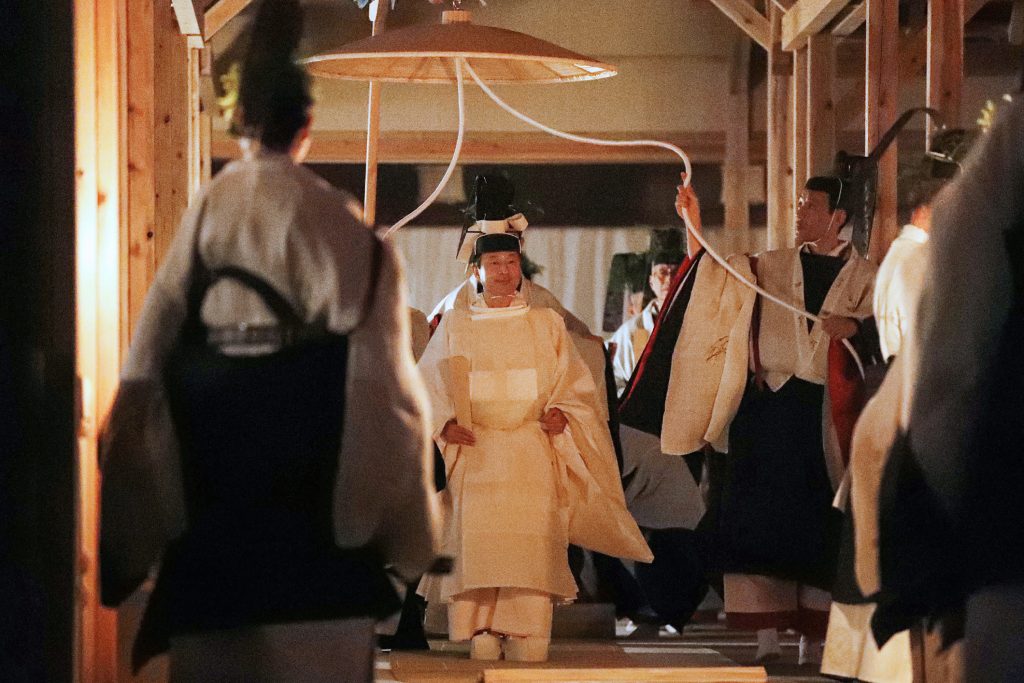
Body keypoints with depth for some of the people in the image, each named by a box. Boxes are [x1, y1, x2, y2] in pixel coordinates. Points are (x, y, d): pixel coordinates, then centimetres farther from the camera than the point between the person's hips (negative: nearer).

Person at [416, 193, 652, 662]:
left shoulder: (547, 325, 14)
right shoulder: (454, 327, 13)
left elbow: (576, 385, 13)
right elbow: (426, 386, 11)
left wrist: (562, 414, -7)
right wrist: (445, 423, -8)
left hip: (533, 454, 0)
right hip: (474, 453, 0)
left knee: (531, 539, -12)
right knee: (475, 539, -12)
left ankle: (528, 643, -12)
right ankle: (480, 638, -9)